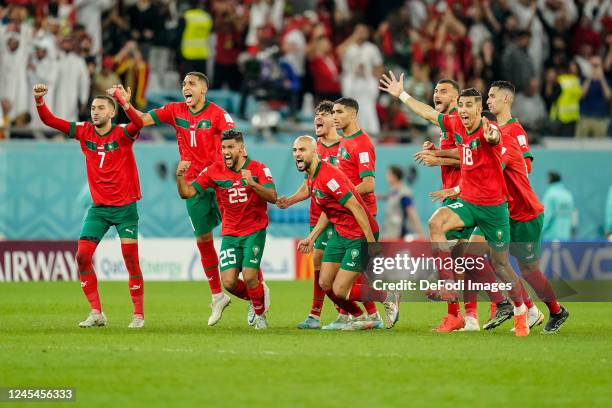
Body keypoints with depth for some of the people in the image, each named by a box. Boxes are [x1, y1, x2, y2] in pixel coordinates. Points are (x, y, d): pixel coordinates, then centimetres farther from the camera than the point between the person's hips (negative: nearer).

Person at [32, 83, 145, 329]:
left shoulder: (122, 134, -10)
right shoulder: (84, 132, 2)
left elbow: (138, 123, -33)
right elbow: (50, 121, -1)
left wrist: (125, 104, -51)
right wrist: (39, 100, -19)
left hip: (125, 206, -4)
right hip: (98, 207, 4)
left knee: (130, 257, -10)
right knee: (82, 256, -6)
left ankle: (139, 314, 1)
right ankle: (96, 313, 2)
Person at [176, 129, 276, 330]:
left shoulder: (258, 169, -7)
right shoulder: (214, 171, -1)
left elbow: (272, 197, -19)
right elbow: (187, 193, -2)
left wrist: (253, 184, -35)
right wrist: (180, 176, -21)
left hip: (255, 231, -2)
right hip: (230, 234, 3)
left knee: (249, 276, -16)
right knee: (229, 282, -9)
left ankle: (260, 314, 13)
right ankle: (253, 298, 25)